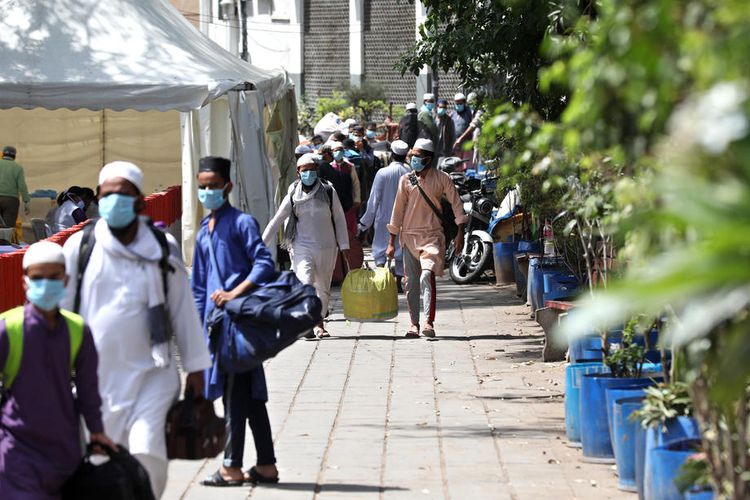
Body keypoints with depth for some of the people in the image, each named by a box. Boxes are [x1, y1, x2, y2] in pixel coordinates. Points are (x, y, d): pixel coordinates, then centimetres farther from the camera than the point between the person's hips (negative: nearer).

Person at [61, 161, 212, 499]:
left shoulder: (162, 251, 4)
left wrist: (195, 367, 11)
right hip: (95, 377, 1)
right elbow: (60, 308, 8)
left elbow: (184, 310, 10)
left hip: (151, 374, -1)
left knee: (147, 452, -17)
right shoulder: (80, 247, 1)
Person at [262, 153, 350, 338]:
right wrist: (262, 245, -1)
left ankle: (319, 323, 22)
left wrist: (344, 246, 6)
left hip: (326, 247, 1)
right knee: (305, 284, -18)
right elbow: (276, 221, 4)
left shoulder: (328, 192, 2)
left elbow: (340, 219, 8)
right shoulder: (293, 195, 2)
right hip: (302, 247, -1)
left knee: (323, 287, 9)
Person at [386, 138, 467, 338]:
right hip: (409, 235, 3)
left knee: (427, 276, -20)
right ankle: (414, 324, 13)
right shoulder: (406, 180, 5)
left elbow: (456, 205, 3)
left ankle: (429, 322, -24)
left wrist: (460, 233, -5)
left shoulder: (442, 179, 0)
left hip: (432, 235, -3)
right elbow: (398, 211, 8)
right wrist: (391, 242, 8)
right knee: (411, 282, 3)